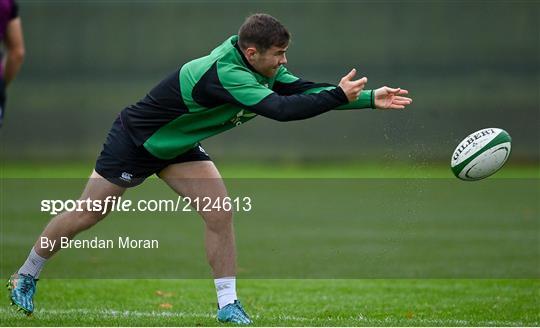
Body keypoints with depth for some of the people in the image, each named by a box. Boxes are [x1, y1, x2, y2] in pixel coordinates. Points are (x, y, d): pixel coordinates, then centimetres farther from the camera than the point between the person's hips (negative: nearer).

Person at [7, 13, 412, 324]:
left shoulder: (258, 65, -13)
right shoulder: (224, 73, -39)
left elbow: (302, 89, -11)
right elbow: (281, 108, -46)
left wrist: (369, 98, -19)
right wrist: (340, 95, -42)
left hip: (178, 146, 8)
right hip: (135, 140, -8)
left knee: (220, 214, -8)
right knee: (85, 216, 5)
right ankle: (25, 277, 24)